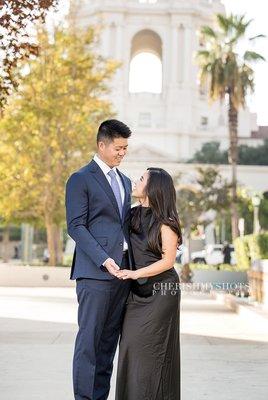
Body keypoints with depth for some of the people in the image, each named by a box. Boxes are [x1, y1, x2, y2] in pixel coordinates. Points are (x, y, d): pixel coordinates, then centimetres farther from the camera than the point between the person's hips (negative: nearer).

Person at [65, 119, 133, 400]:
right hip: (95, 271, -7)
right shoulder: (80, 179, -3)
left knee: (110, 338, 9)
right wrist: (103, 259, -19)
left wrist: (133, 263, 11)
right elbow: (75, 226, -10)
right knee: (89, 338, -4)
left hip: (122, 271, 7)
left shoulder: (125, 182, 20)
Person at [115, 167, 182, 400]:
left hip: (161, 290, -6)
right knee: (131, 344, 5)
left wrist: (136, 273, -19)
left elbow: (168, 261, -13)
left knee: (151, 346, -4)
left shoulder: (165, 222, -12)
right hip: (137, 292, 6)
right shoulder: (133, 215, 6)